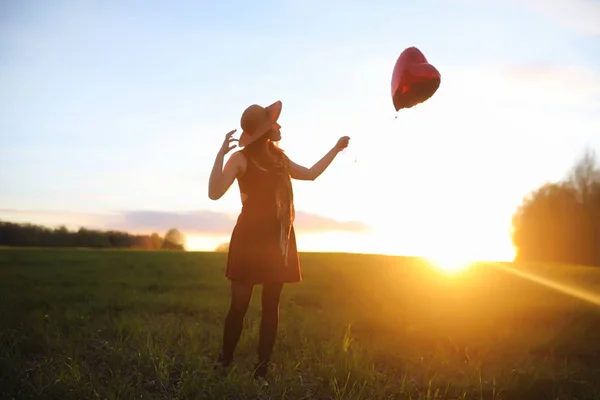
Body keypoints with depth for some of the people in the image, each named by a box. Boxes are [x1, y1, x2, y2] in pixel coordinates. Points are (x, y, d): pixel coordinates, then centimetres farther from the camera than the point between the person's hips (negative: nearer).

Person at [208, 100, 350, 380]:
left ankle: (262, 369, 10)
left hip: (278, 239, 6)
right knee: (239, 304, -6)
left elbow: (311, 174, 28)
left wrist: (335, 149, 30)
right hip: (251, 238, -6)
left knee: (271, 305, 4)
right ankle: (224, 363, 10)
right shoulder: (241, 159, -7)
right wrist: (221, 153, -25)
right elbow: (214, 193, -19)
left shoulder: (279, 159, 13)